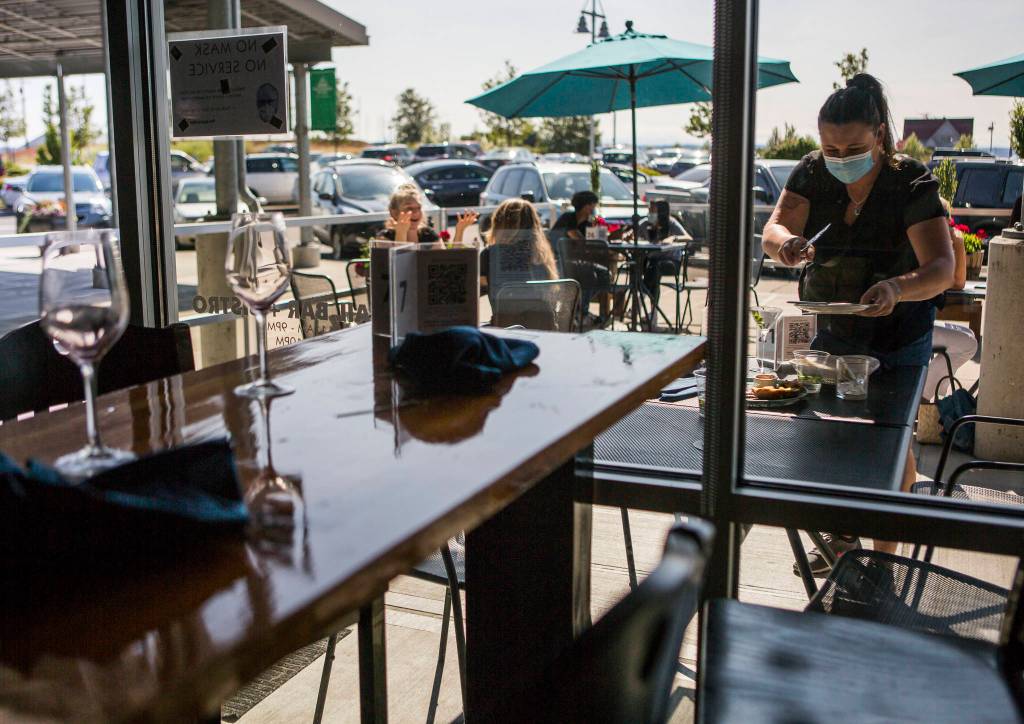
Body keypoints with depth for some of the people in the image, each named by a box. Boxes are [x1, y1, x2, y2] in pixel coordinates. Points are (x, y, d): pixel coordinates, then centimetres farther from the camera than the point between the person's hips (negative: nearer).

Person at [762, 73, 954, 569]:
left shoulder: (912, 184, -21)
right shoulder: (812, 174, -9)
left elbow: (942, 267, -30)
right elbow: (773, 233, -19)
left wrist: (896, 288, -52)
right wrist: (786, 242, -44)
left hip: (897, 341, -4)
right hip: (831, 334, 4)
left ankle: (884, 552, 21)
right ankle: (843, 532, 36)